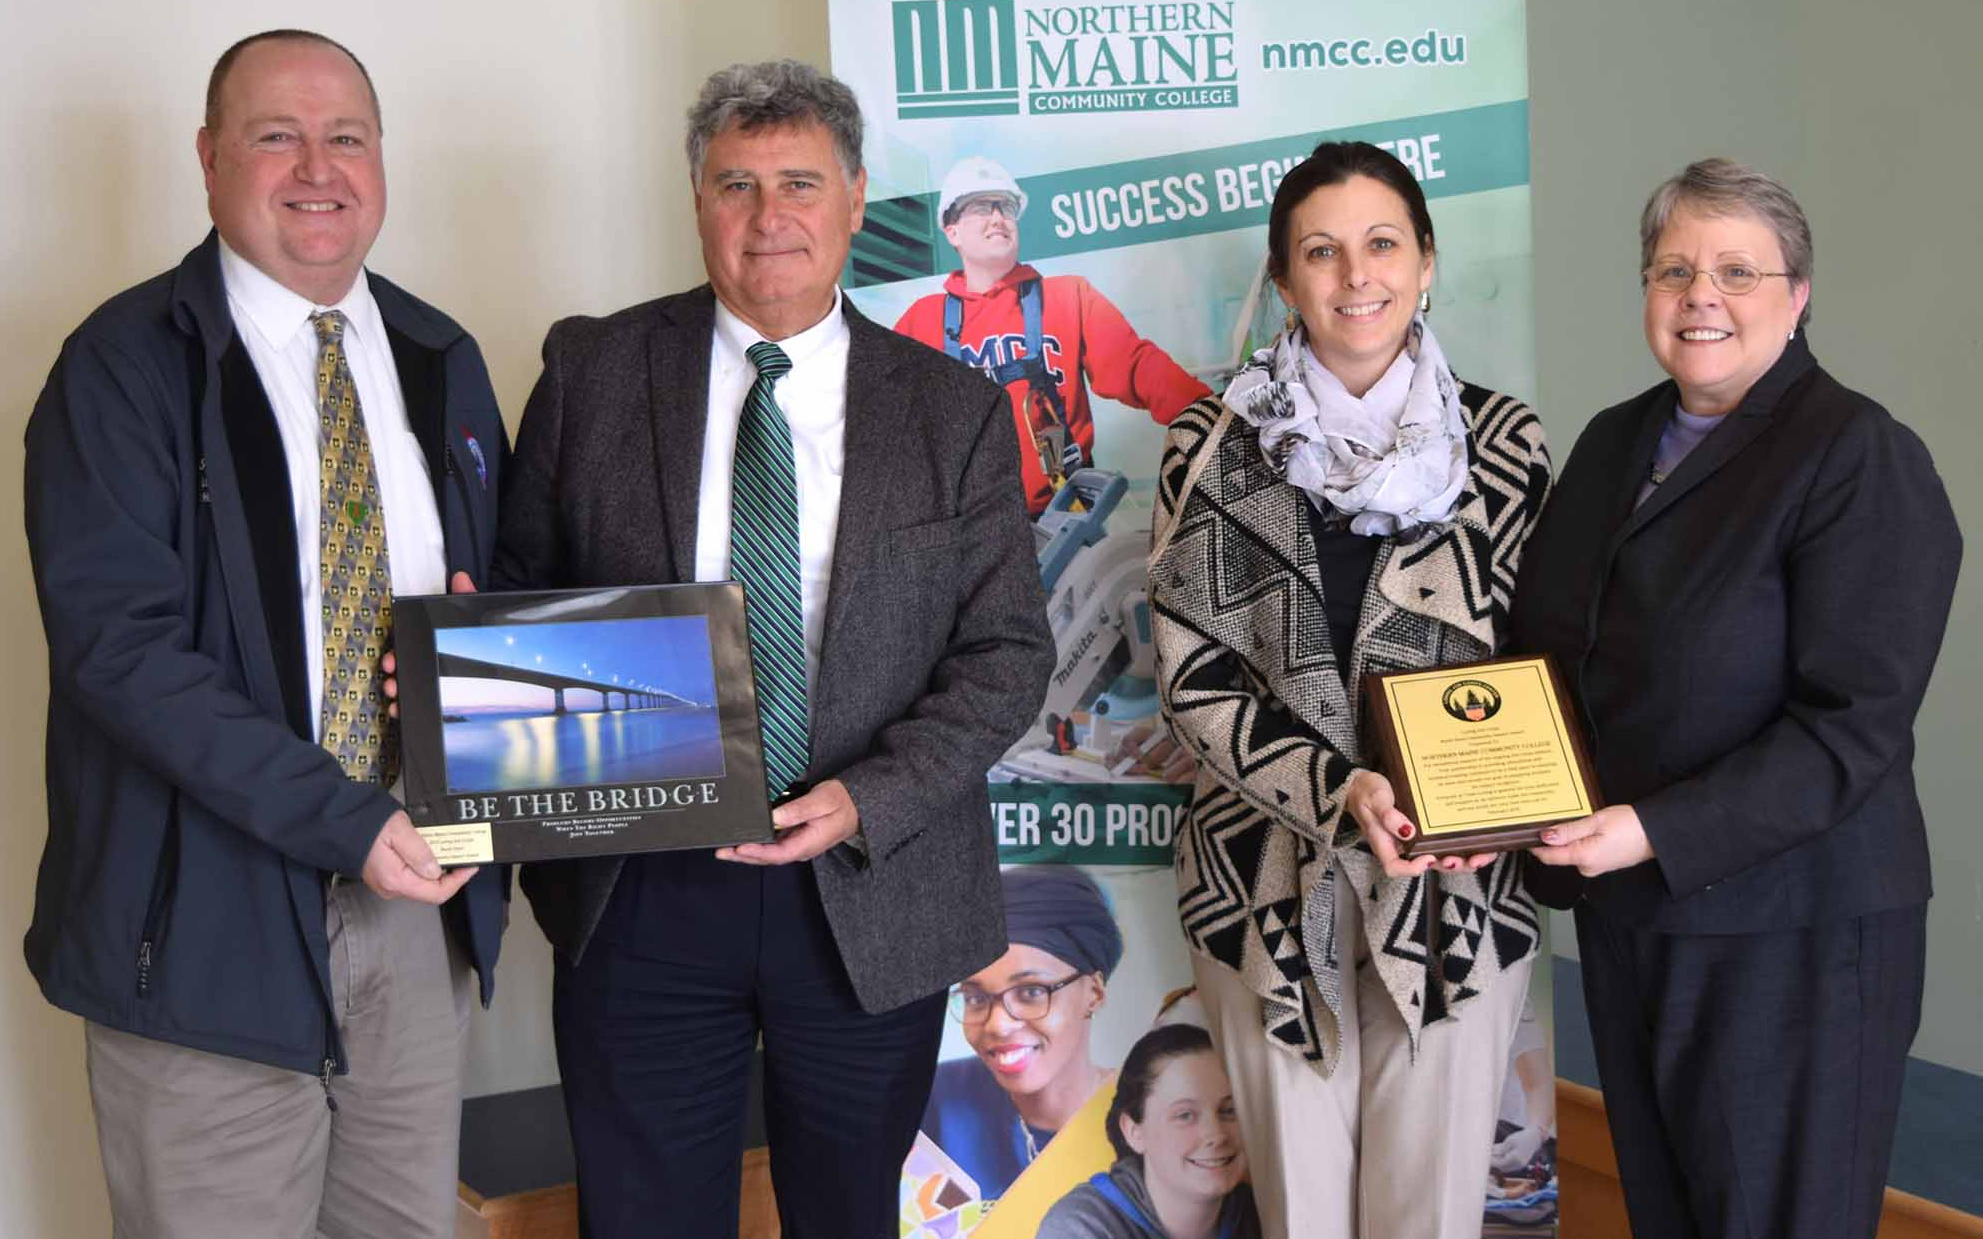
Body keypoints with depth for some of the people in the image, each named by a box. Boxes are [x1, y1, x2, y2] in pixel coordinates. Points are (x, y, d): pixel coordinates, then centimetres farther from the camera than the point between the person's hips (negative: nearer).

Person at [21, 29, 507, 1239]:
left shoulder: (443, 362, 10)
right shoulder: (126, 362, -7)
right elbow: (118, 641, -16)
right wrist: (340, 820, -23)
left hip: (420, 893, 5)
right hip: (214, 912, -5)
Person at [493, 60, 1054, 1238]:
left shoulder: (955, 410, 0)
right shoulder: (595, 371, 1)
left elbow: (1008, 652, -2)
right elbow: (524, 580, 9)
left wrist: (867, 802, -15)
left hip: (871, 897, 1)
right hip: (639, 891, 0)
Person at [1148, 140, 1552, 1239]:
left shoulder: (1502, 442, 1)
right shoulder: (1216, 448, -2)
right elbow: (1193, 677, -5)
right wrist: (1339, 792, -19)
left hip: (1457, 885, 1)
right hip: (1269, 882, 0)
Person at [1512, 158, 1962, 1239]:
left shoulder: (1862, 458, -12)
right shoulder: (1613, 443, 10)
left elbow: (1854, 726, -19)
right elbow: (1550, 653, 16)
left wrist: (1659, 833, -25)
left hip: (1789, 933, -6)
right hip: (1621, 909, 7)